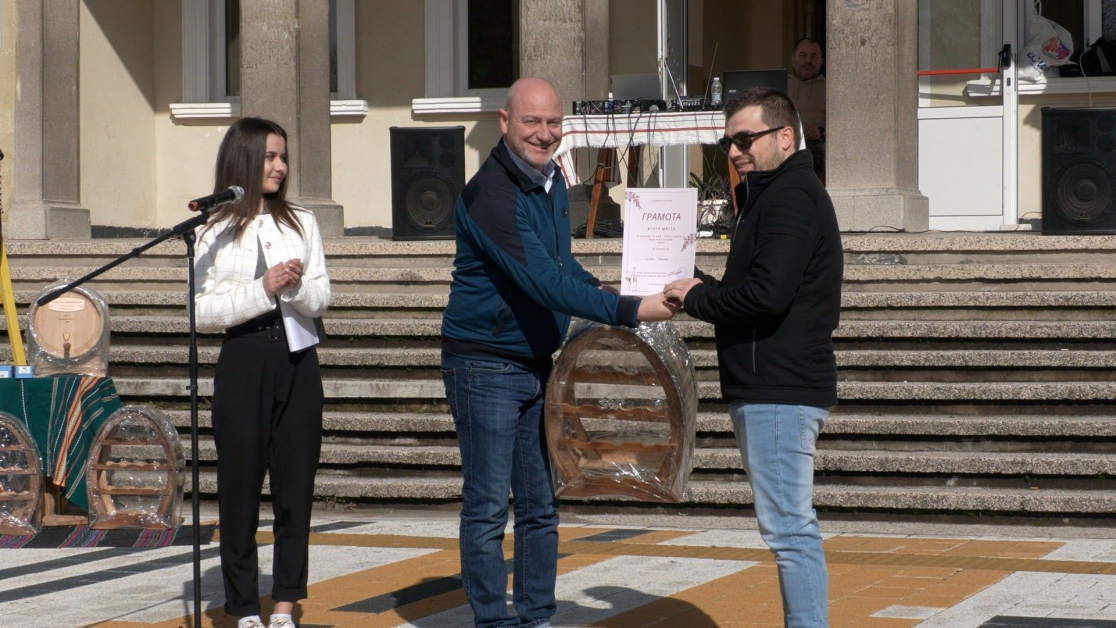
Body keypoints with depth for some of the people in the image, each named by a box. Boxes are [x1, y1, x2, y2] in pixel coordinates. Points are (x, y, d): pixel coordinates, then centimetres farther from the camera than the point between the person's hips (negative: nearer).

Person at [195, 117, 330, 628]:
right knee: (240, 483, 0)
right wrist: (263, 290, -14)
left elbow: (322, 298, 6)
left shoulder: (301, 223, 11)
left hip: (298, 361, 3)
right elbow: (202, 312, -6)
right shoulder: (215, 232, 1)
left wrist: (297, 286, -15)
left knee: (296, 482, 3)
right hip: (243, 361, -3)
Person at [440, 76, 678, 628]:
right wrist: (629, 311, -31)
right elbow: (543, 282, -29)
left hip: (536, 365, 9)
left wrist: (604, 293, 7)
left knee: (541, 507, 12)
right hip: (485, 368, -9)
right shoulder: (489, 194, -21)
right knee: (488, 508, -2)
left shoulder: (552, 182, 8)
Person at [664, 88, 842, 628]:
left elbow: (767, 294, -24)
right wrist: (702, 288, 2)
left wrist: (697, 298, -10)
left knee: (788, 528, -11)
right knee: (792, 527, 15)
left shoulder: (790, 196, -13)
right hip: (773, 386, 11)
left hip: (778, 390, -11)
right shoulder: (768, 195, 20)